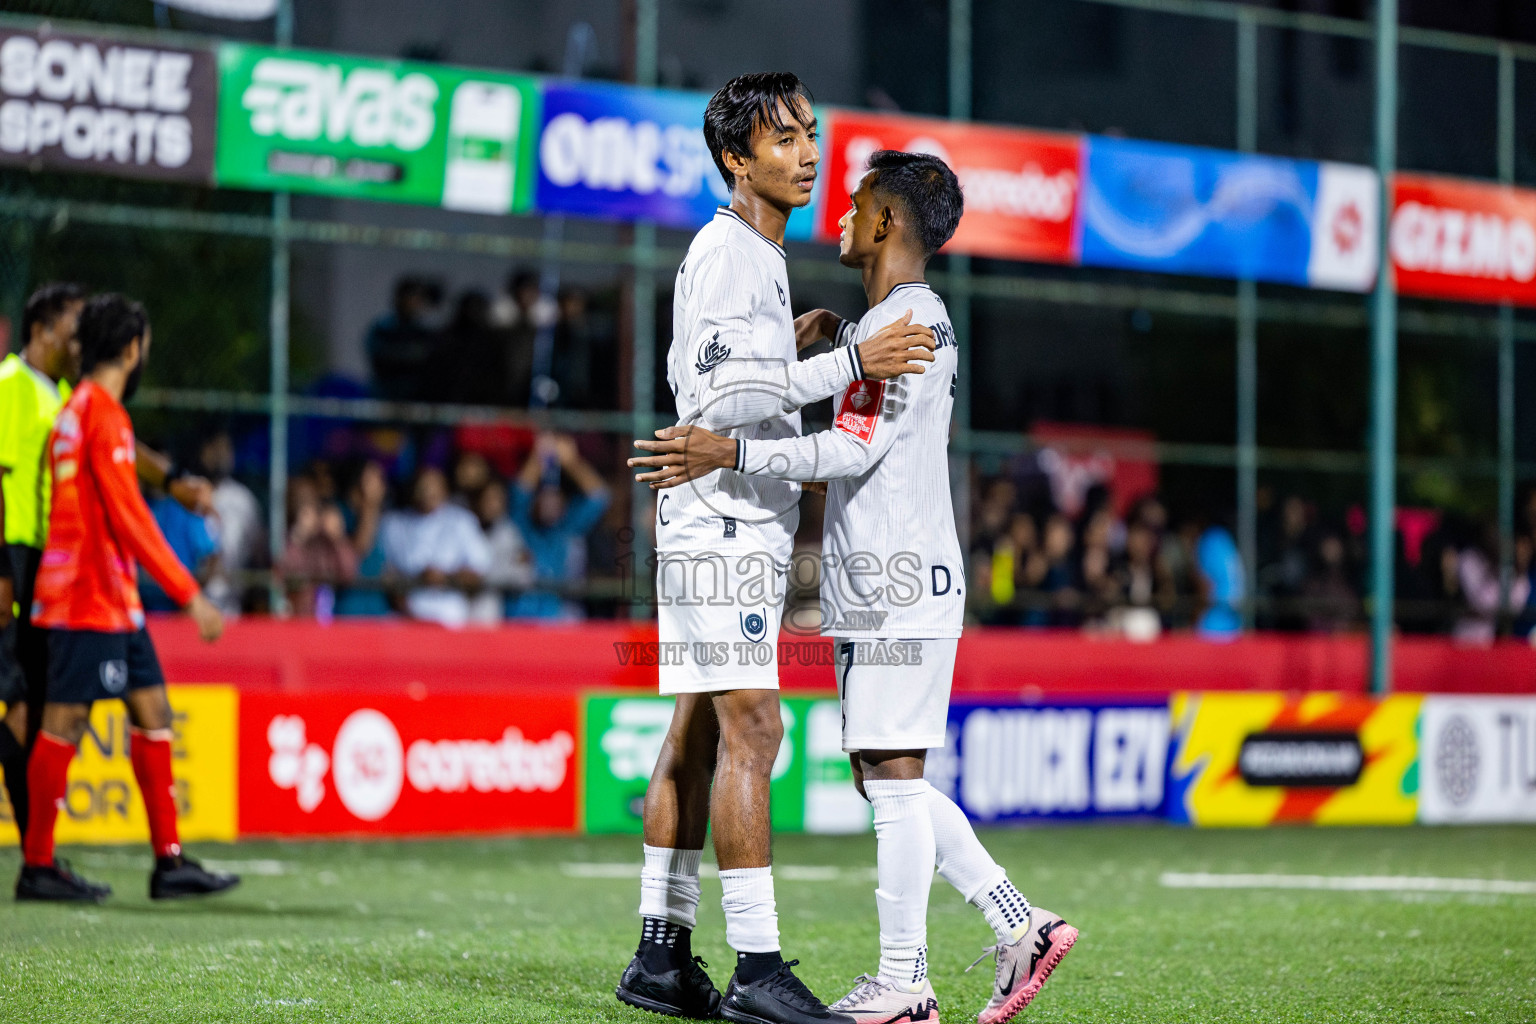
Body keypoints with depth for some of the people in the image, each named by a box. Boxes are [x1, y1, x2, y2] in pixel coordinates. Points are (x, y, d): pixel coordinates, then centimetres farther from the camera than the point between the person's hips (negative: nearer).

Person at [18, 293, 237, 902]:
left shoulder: (79, 408, 17)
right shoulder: (101, 412, -14)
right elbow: (128, 517, -19)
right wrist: (188, 595, -19)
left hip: (113, 600, 10)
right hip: (90, 598, -10)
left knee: (152, 710, 8)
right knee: (65, 721, -5)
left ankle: (169, 862, 8)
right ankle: (37, 867, -1)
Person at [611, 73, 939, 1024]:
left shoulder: (752, 256, 20)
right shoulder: (727, 254, -12)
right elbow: (721, 398, -22)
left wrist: (789, 348, 17)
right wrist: (848, 364, -23)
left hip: (733, 528, 10)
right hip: (725, 525, -10)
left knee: (696, 739, 9)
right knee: (751, 733, -13)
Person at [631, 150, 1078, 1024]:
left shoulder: (912, 322, -11)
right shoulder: (882, 323, 20)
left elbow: (856, 449, -19)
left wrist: (731, 454, -22)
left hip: (901, 588, -10)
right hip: (873, 590, 10)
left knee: (893, 778, -7)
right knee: (885, 782, 11)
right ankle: (1022, 926, 11)